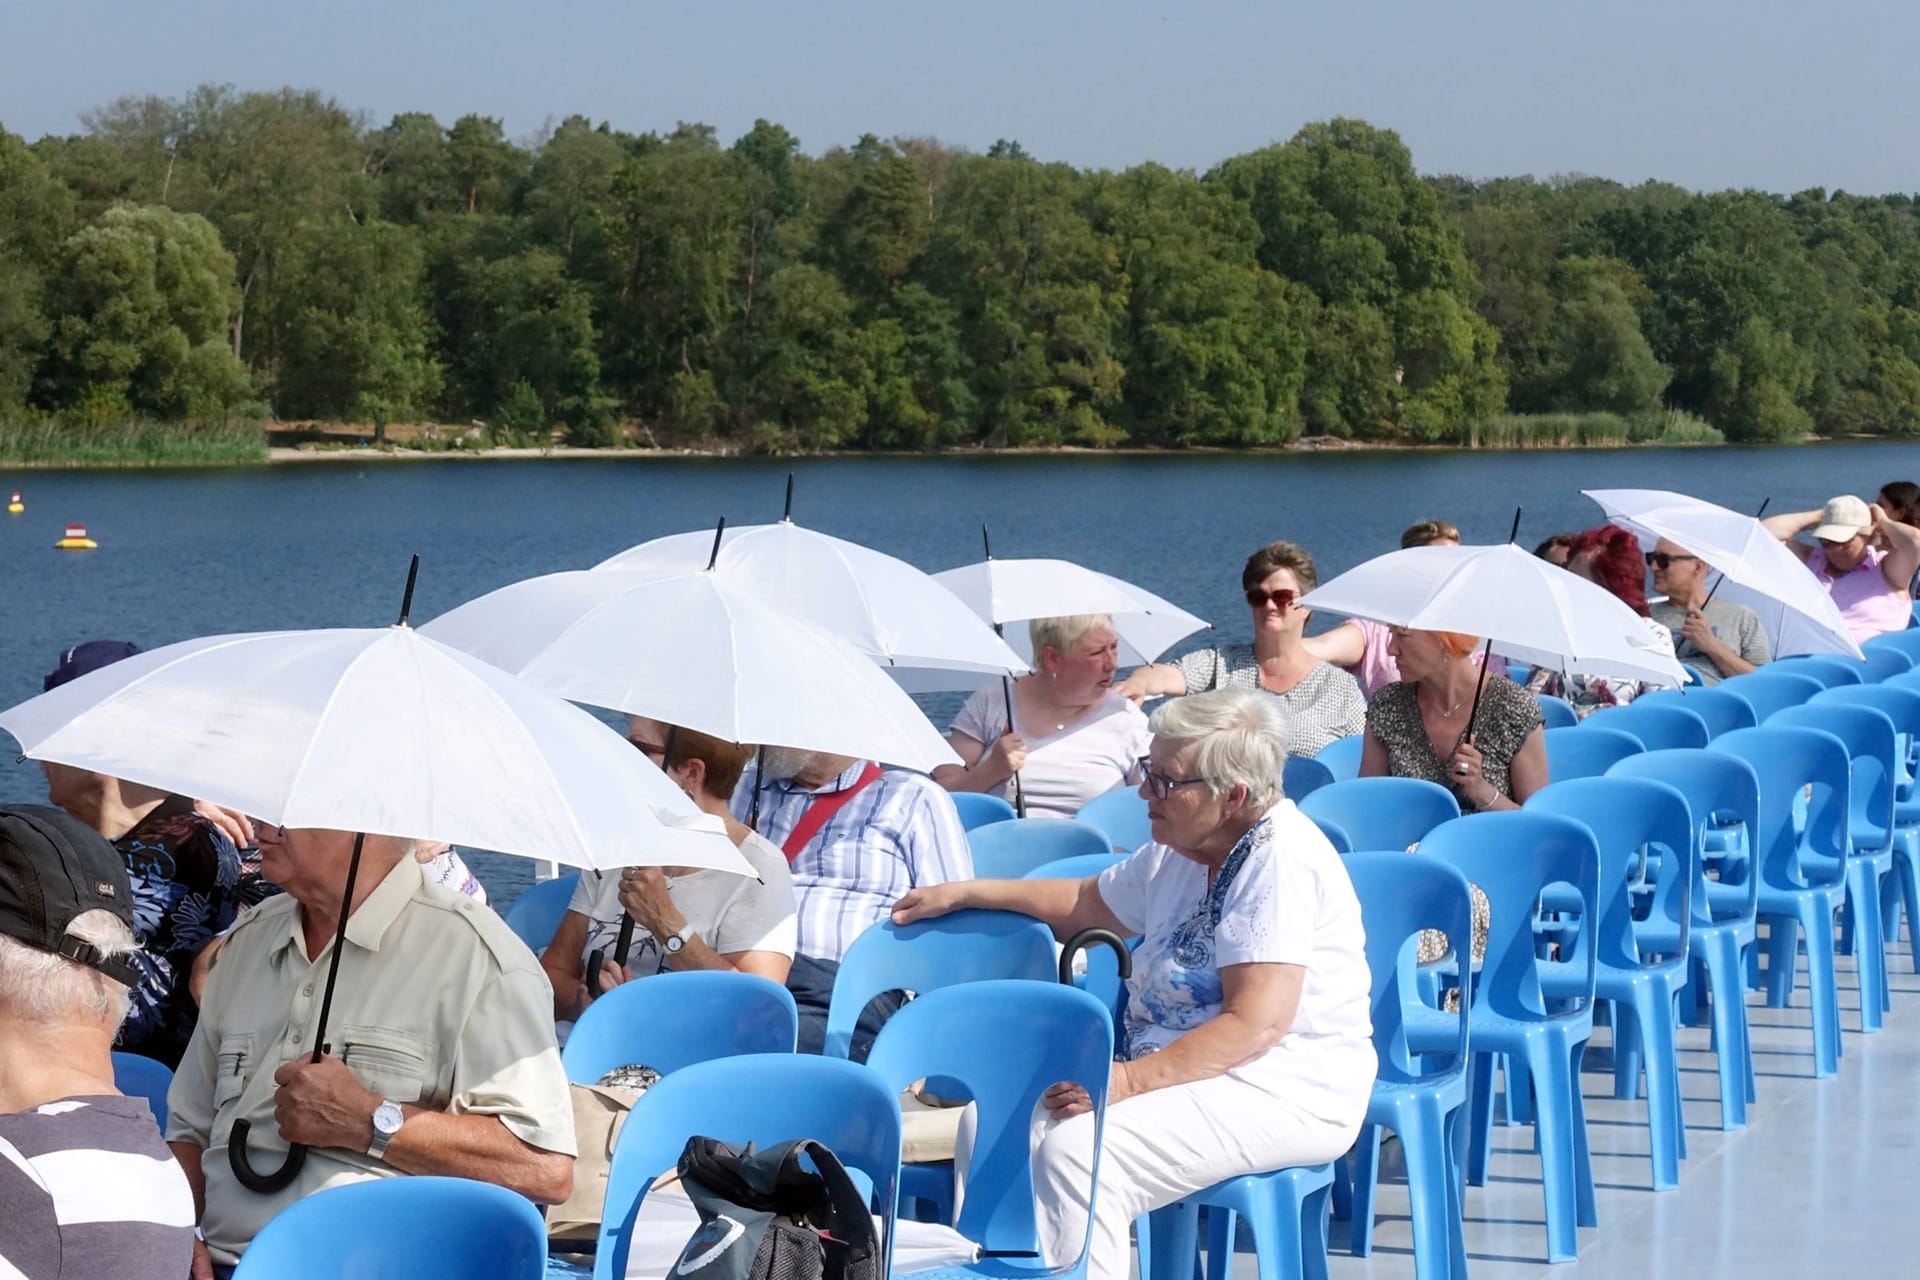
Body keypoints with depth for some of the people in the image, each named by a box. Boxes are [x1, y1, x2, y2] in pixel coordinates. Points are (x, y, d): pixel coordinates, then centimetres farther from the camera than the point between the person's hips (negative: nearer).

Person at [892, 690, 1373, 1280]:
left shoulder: (1279, 860, -18)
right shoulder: (1181, 853, 13)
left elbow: (1257, 1023, -25)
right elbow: (1087, 903, 32)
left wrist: (1130, 1081, -28)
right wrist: (967, 894, 25)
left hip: (1290, 1096, -10)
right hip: (1182, 1068, 10)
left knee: (1077, 1149, -29)